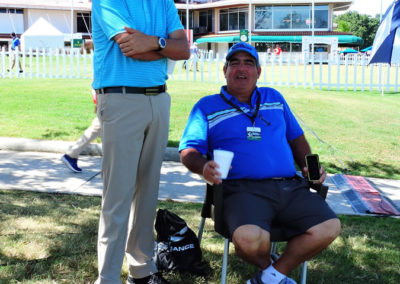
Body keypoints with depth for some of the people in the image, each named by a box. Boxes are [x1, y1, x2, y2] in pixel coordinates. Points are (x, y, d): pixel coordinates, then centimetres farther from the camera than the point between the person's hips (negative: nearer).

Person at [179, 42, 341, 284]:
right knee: (249, 238, -34)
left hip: (290, 187, 4)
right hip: (244, 189, -4)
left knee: (330, 227, -20)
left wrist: (310, 166, 11)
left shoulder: (274, 98, 24)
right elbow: (189, 150, 5)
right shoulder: (207, 107, 12)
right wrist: (203, 167, -17)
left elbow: (296, 137, 29)